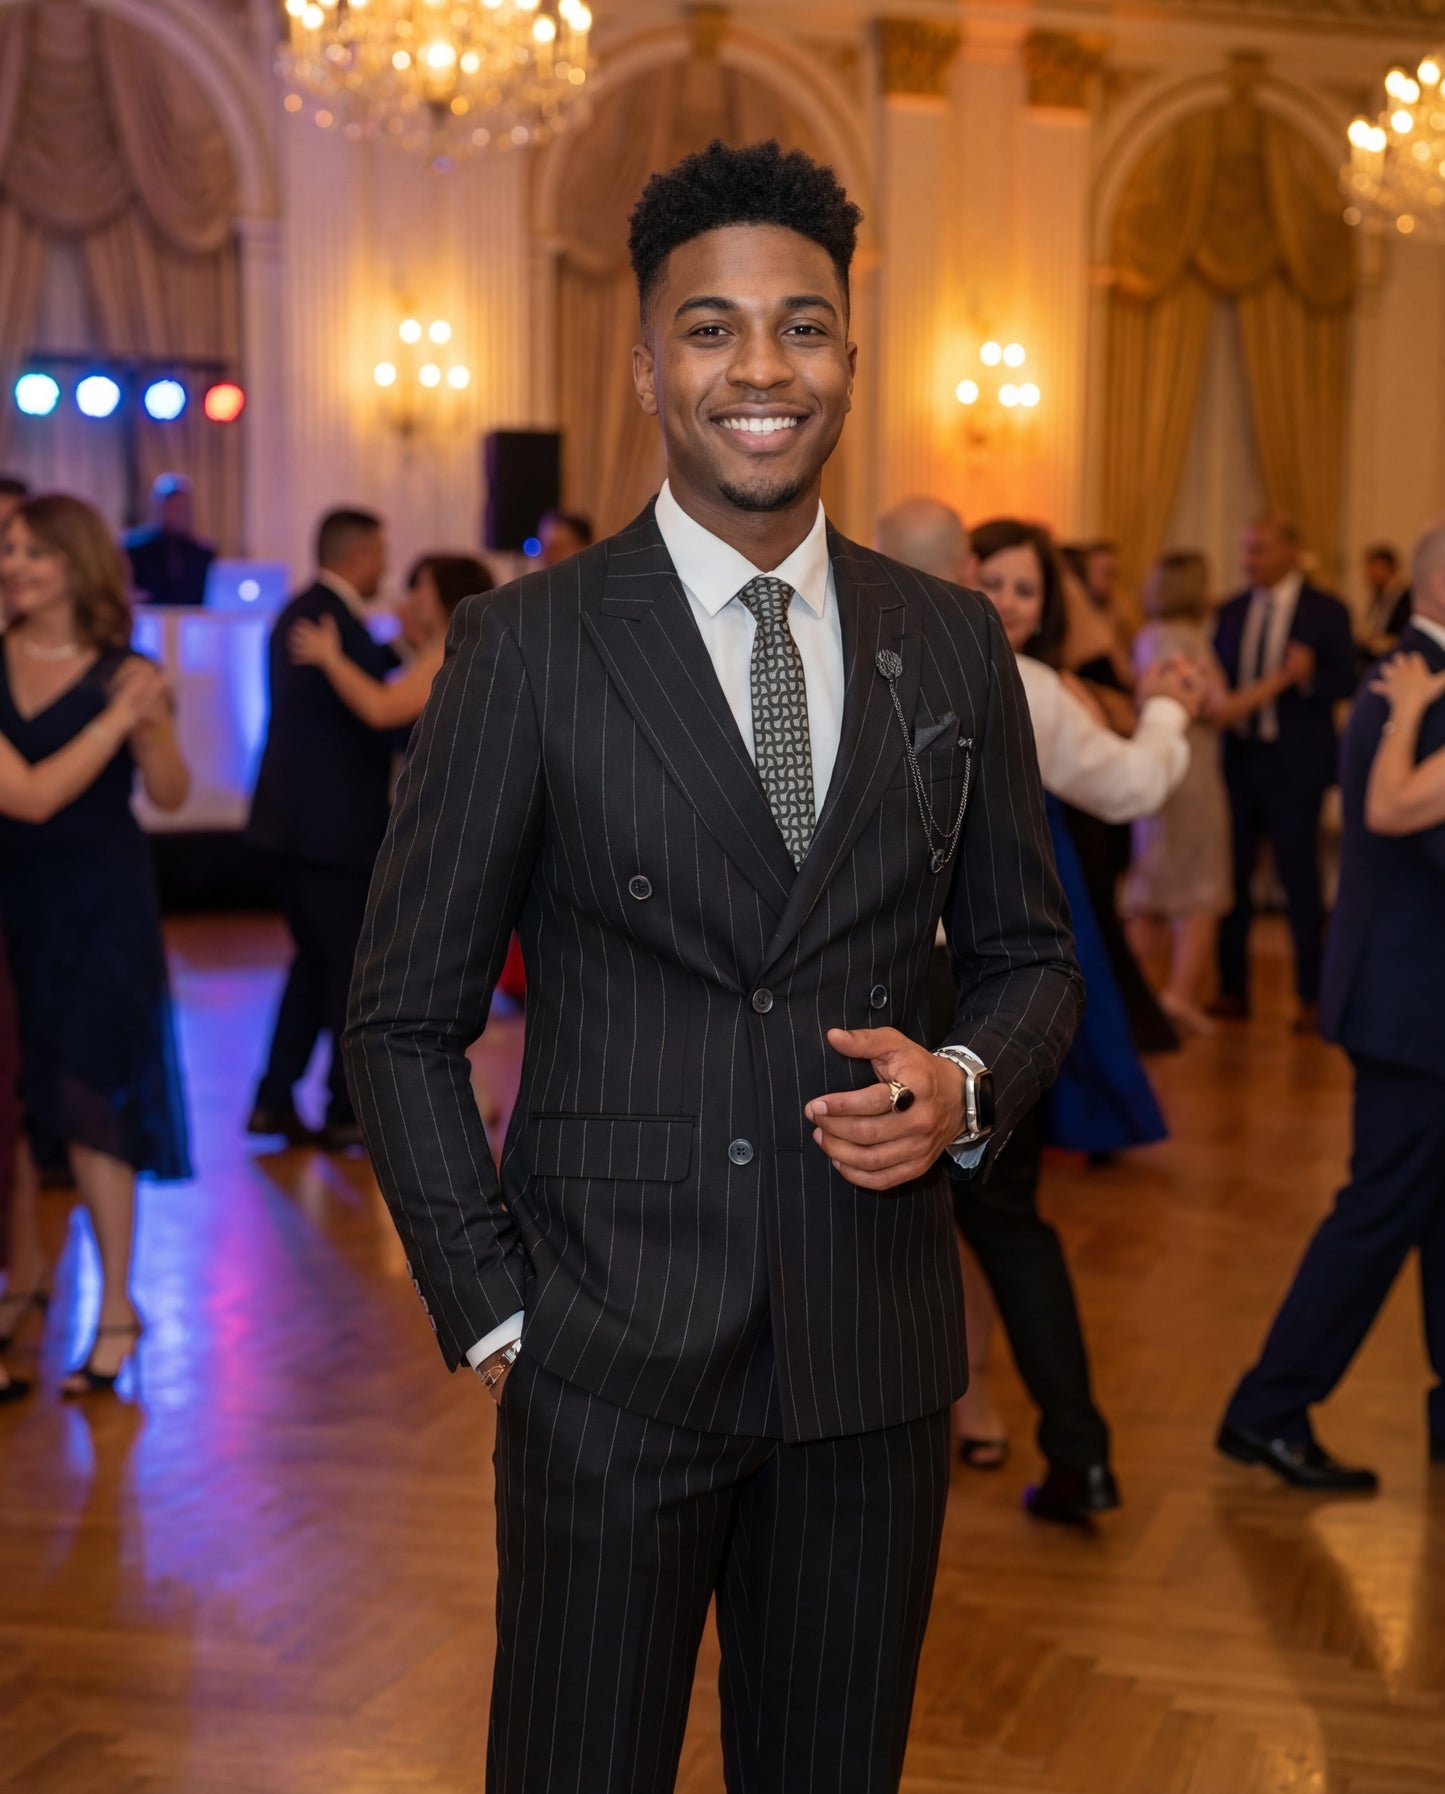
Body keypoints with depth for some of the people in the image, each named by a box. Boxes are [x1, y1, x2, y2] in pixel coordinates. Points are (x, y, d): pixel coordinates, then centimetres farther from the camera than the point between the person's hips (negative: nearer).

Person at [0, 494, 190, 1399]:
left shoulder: (123, 674, -6)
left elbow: (172, 797, -11)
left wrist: (148, 728, -28)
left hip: (99, 899, -3)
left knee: (85, 1088, -5)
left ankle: (117, 1307, 3)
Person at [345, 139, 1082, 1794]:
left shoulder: (953, 644, 5)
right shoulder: (527, 646, -5)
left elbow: (1027, 953, 15)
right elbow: (404, 1019, -2)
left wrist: (967, 1087, -7)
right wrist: (490, 1312, -7)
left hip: (877, 1352, 3)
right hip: (612, 1352, -3)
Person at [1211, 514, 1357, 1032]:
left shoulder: (1326, 612, -3)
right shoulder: (1232, 611, 10)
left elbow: (1346, 682, -8)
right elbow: (1219, 677, 11)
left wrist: (1309, 677, -27)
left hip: (1295, 761, -4)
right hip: (1238, 755, 4)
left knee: (1299, 875, -1)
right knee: (1233, 872, 5)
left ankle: (1311, 995, 8)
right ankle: (1232, 989, 16)